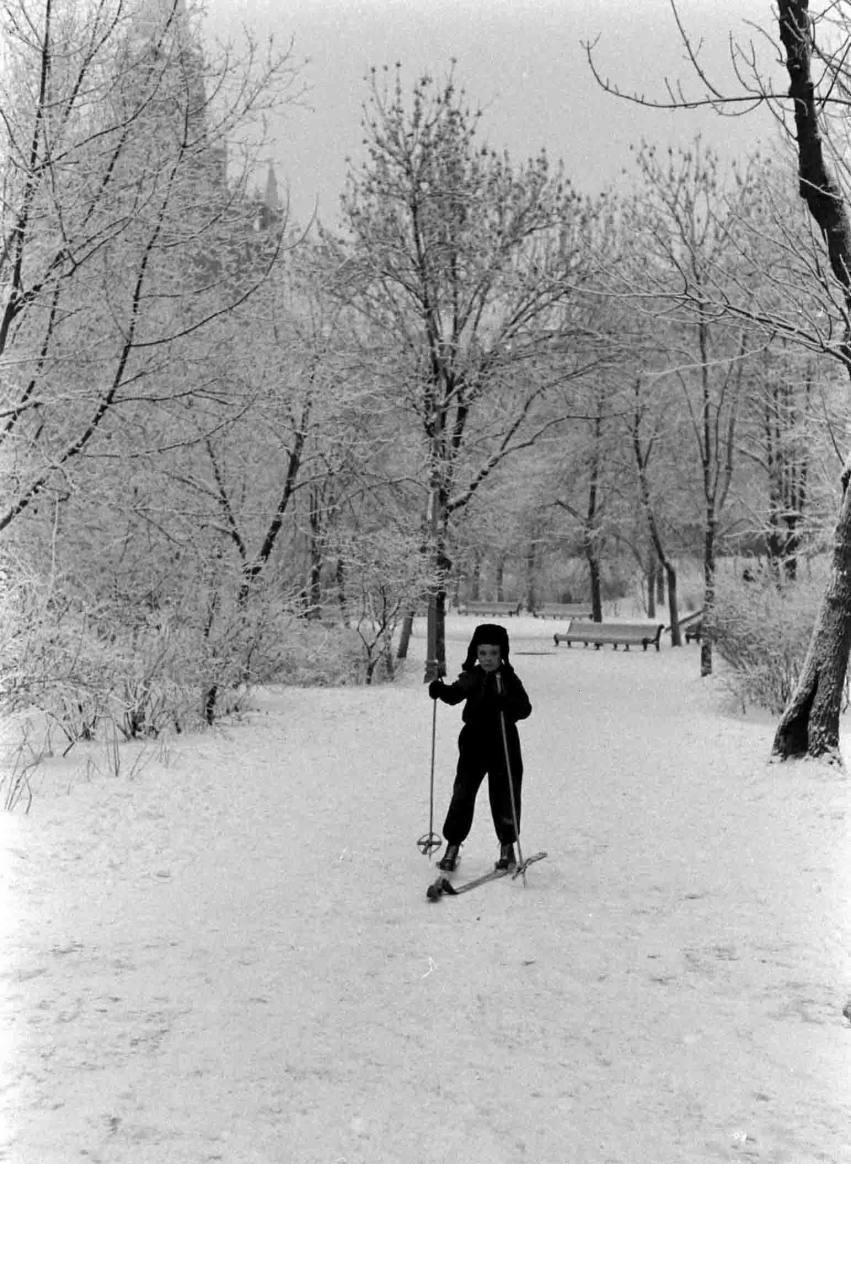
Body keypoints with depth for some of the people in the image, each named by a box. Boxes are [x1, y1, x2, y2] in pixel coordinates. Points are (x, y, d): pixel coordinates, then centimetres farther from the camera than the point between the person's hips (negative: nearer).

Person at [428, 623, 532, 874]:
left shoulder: (509, 678, -2)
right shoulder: (472, 677, 2)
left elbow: (525, 708, -11)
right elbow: (455, 694, -13)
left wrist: (505, 704, -30)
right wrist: (441, 690, -34)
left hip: (504, 744, -1)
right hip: (474, 743, 1)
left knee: (504, 796, 5)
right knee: (462, 794, 2)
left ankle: (507, 846, 23)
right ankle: (453, 845, 13)